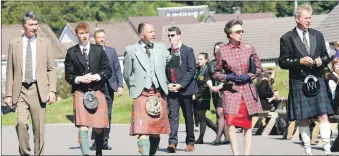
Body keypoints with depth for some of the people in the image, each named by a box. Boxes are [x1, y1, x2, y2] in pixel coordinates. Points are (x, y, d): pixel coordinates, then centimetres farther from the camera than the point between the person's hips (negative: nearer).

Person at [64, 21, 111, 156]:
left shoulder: (98, 50, 9)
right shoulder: (71, 52, 6)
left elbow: (108, 70, 7)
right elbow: (68, 75, 6)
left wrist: (96, 77, -8)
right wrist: (79, 79, -12)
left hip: (97, 91, 2)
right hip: (80, 93, -1)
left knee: (99, 128, 5)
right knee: (83, 127, -14)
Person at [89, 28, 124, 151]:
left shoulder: (111, 51, 11)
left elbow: (117, 69, 9)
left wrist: (120, 85, 1)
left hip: (109, 87, 4)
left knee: (107, 115, 5)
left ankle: (104, 141, 10)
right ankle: (96, 141, -2)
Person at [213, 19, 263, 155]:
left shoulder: (249, 48, 3)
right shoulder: (222, 51, -1)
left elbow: (258, 68, 10)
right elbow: (216, 73, 7)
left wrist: (248, 76, -7)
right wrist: (227, 77, -11)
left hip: (247, 90, 2)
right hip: (230, 91, -2)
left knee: (247, 124, 6)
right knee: (230, 122, -16)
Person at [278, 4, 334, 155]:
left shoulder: (318, 35, 10)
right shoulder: (287, 38, -1)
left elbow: (326, 56, 16)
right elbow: (282, 62, -3)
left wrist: (322, 61, -7)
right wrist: (299, 61, -16)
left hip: (317, 81, 2)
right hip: (299, 83, -2)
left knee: (323, 115, -7)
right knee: (303, 119, 2)